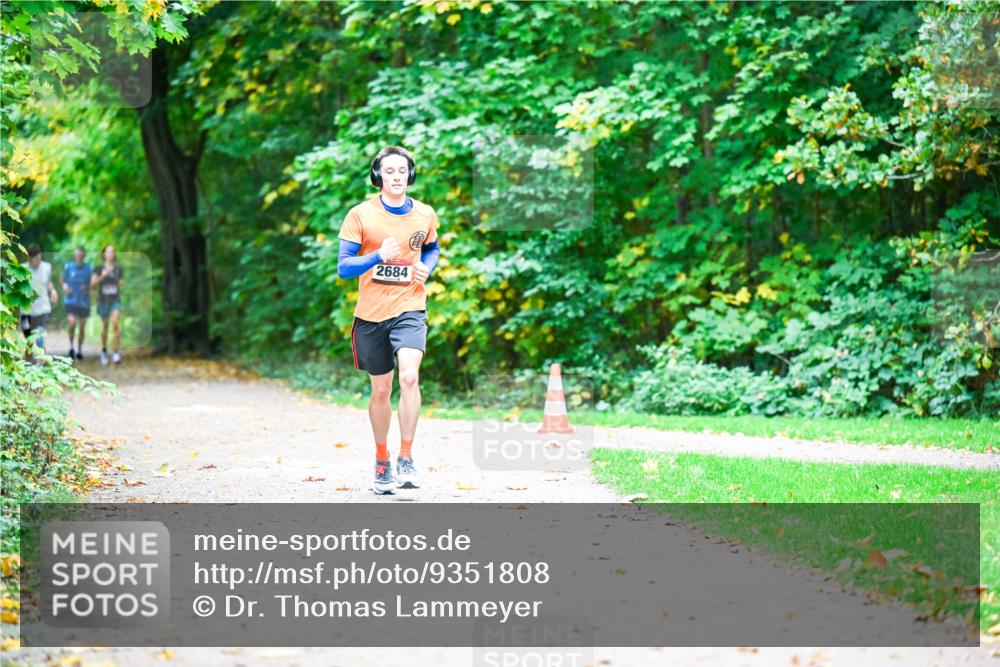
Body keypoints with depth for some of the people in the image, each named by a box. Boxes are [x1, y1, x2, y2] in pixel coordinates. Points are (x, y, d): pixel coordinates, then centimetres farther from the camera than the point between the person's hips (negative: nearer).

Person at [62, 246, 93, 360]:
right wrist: (65, 287, -7)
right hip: (71, 302, -1)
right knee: (72, 323, -19)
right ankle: (71, 346, 3)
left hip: (84, 302, 1)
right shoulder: (68, 267, -1)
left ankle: (79, 350, 27)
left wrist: (87, 288, -16)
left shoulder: (89, 268, -3)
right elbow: (63, 280, 13)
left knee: (82, 328, 9)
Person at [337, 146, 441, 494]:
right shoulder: (360, 215, -4)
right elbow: (343, 267, -7)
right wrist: (379, 256, -24)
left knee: (409, 376, -23)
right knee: (380, 390, 10)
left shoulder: (425, 214, 3)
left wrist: (427, 268, 1)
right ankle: (382, 463, 28)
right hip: (371, 313, 0)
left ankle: (405, 459, -14)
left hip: (409, 309, 0)